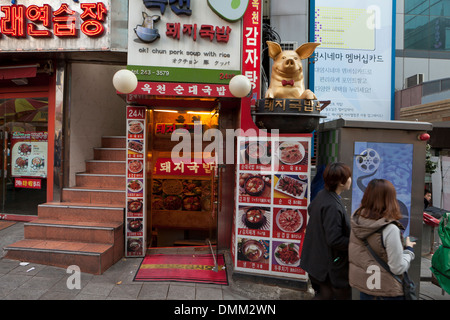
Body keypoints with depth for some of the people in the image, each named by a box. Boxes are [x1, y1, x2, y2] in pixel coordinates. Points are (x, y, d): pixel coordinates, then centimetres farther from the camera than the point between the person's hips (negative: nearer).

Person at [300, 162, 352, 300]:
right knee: (343, 294, 13)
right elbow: (334, 240, -29)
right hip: (330, 265, -9)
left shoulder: (321, 194, -1)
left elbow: (310, 209, 20)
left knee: (324, 294, 23)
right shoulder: (332, 207, -29)